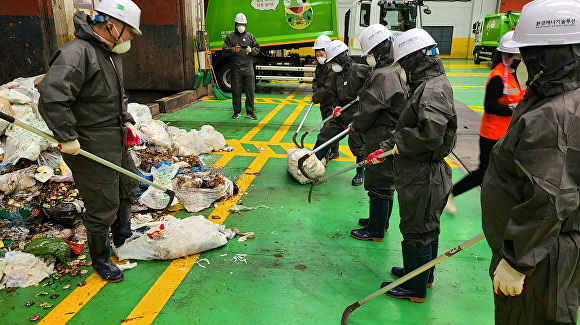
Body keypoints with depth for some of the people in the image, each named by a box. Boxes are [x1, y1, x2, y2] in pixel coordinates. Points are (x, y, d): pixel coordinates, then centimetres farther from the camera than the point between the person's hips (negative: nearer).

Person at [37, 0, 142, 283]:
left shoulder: (111, 53, 11)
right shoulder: (77, 53, -22)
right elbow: (51, 97, -31)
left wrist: (126, 121, 12)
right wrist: (67, 137, -27)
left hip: (117, 142, 10)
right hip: (90, 148, -10)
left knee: (128, 187, 24)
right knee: (103, 206, 2)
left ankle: (122, 237, 48)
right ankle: (100, 260, 25)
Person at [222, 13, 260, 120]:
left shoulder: (250, 36, 12)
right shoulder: (230, 37, 7)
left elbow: (257, 49, 12)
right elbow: (225, 49, 3)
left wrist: (251, 50, -9)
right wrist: (233, 50, -16)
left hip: (248, 68, 1)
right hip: (236, 68, -1)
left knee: (250, 91, 0)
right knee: (236, 91, 4)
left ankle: (250, 112, 9)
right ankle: (237, 112, 15)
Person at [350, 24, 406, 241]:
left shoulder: (384, 75, -22)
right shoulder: (395, 70, 10)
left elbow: (369, 109, -20)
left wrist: (356, 126, -2)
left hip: (381, 141, -10)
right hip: (390, 137, 10)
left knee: (378, 184, 1)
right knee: (385, 182, 20)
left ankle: (375, 231, 14)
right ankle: (380, 221, 37)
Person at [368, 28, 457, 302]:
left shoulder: (433, 89, -21)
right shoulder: (428, 84, 11)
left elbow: (431, 135, -31)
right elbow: (409, 128, 14)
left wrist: (397, 145, -18)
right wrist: (388, 147, 7)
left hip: (423, 178, -10)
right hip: (424, 173, 10)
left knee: (417, 230, 5)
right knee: (427, 227, 23)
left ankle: (415, 289, 22)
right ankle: (423, 275, 42)